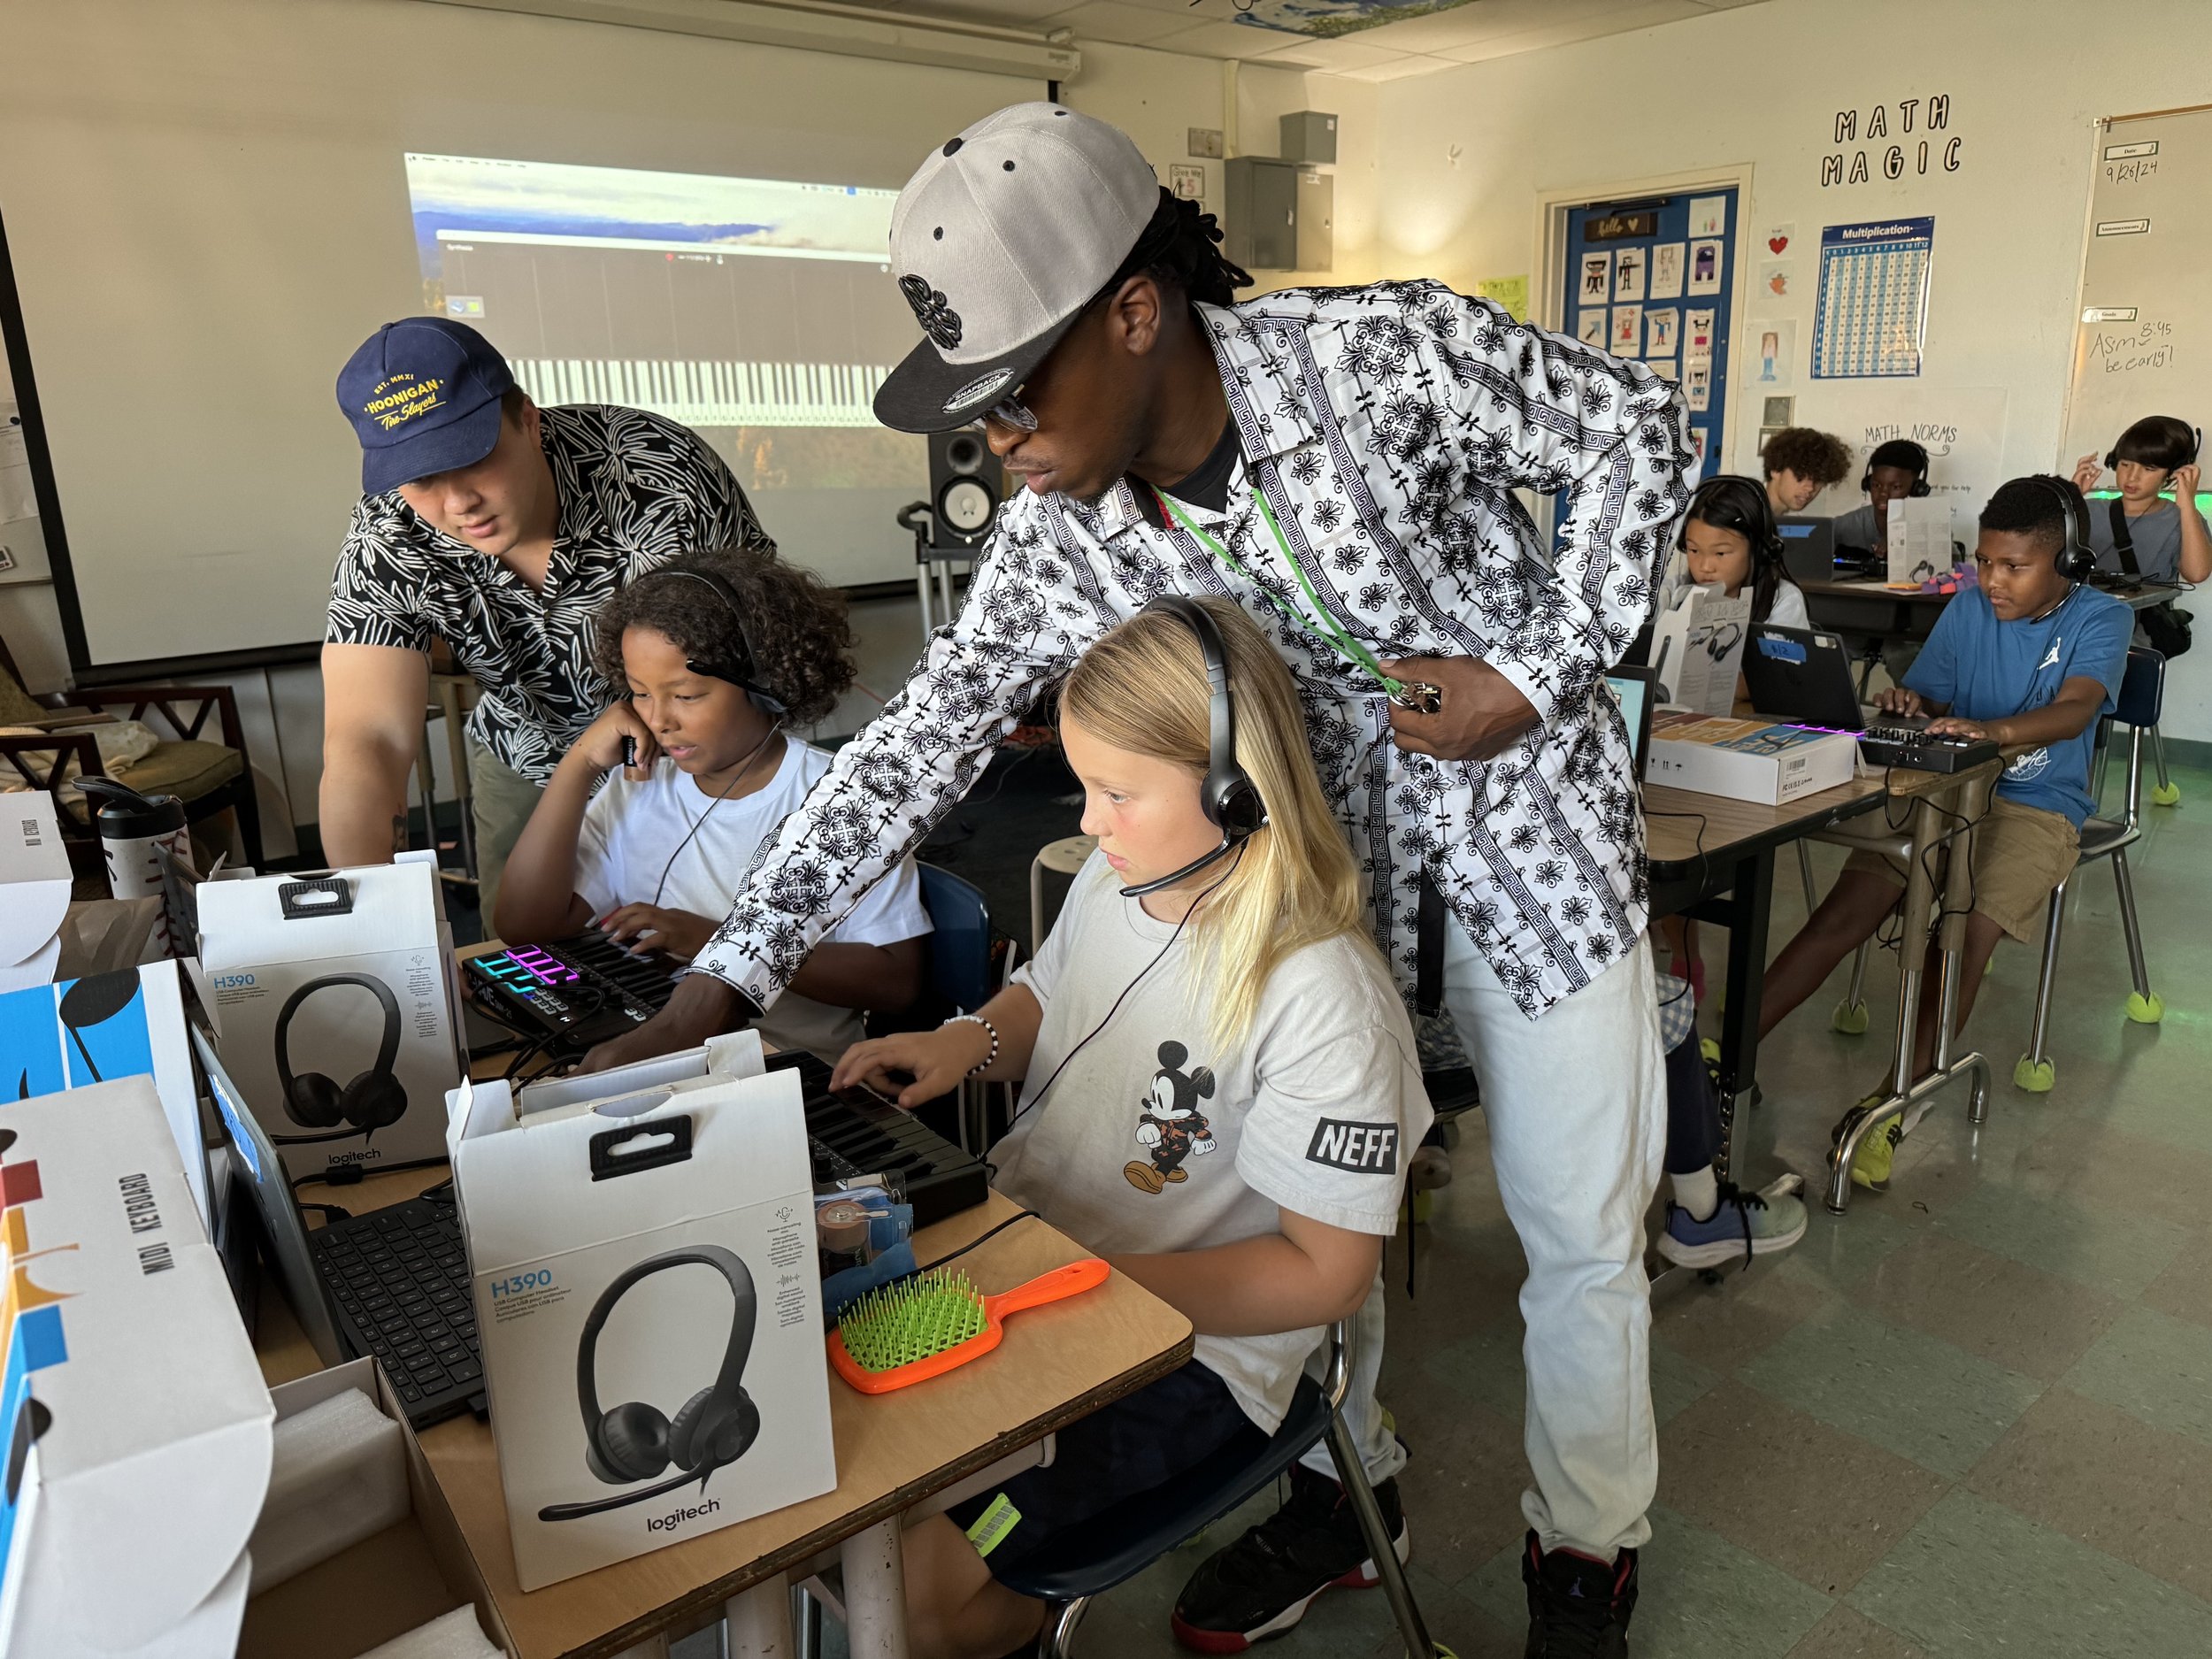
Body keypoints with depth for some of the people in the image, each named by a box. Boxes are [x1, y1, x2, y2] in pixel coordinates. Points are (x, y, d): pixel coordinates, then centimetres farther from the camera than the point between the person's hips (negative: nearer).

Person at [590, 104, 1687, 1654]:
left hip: (1534, 844, -2)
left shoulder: (1391, 352, -24)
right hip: (1327, 872, 3)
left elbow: (1643, 431, -10)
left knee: (1581, 1228, 8)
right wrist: (723, 983, -15)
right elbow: (916, 748, -10)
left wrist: (1542, 672, -18)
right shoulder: (1056, 542, -13)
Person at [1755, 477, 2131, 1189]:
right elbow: (1929, 702, 9)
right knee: (1846, 909, -19)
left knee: (1971, 931, -29)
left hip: (2037, 806, -3)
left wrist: (1992, 730, -43)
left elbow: (2076, 710, -22)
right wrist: (1908, 706, -18)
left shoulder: (2099, 617, -4)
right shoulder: (1967, 609, 8)